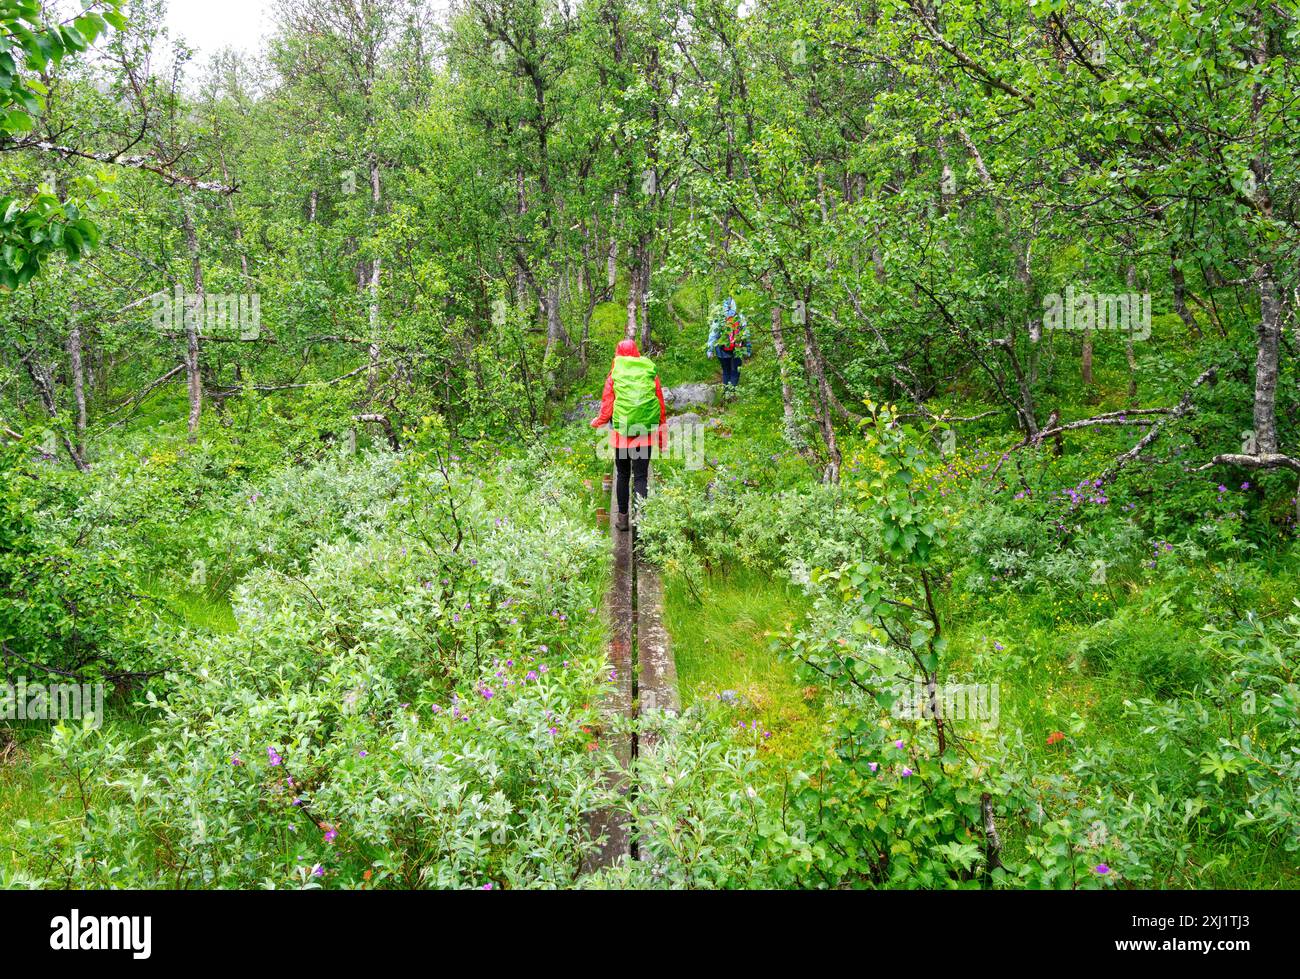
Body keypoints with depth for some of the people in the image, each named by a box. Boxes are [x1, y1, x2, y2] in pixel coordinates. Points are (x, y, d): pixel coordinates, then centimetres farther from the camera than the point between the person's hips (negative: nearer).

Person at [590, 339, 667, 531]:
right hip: (646, 434, 0)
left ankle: (622, 517, 19)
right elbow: (661, 402, 5)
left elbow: (607, 406, 0)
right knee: (641, 476, 2)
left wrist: (598, 422, 20)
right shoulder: (650, 372, 1)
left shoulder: (615, 373, -2)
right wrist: (662, 433, 14)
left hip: (622, 433, 0)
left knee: (623, 475, 14)